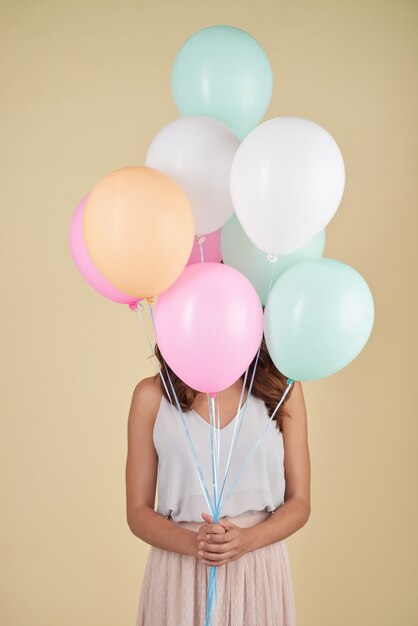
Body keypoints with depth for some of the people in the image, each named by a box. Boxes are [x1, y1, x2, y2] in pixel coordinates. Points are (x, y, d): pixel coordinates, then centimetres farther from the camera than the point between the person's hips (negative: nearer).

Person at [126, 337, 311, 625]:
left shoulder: (283, 388, -2)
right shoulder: (152, 394, -3)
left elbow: (299, 503, 0)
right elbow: (138, 511, -1)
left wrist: (247, 539, -17)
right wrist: (193, 542, -19)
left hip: (260, 573, 1)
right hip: (179, 573, -1)